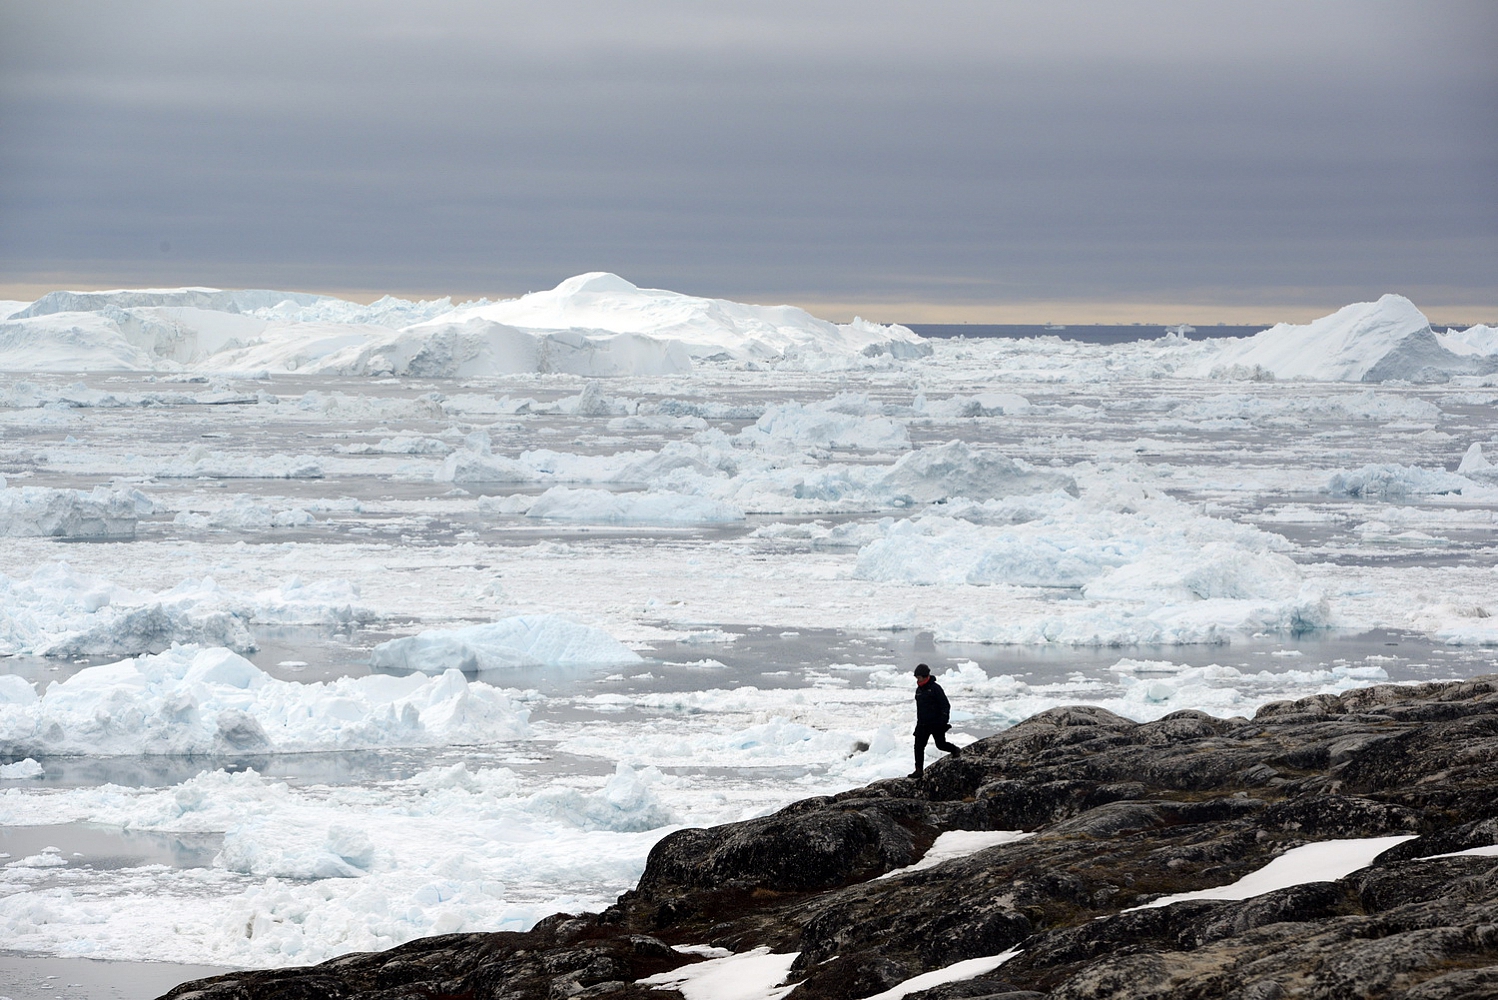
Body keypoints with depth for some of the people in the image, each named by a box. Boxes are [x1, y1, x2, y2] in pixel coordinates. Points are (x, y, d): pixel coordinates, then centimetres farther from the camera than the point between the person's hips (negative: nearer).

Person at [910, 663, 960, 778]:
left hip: (936, 723, -6)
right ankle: (919, 770, 2)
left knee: (940, 744, 2)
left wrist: (944, 720, -20)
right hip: (923, 724, 6)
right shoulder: (919, 690, 10)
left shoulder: (935, 688, -13)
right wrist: (919, 720, 21)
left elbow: (945, 705, -13)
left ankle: (956, 750, 33)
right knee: (918, 746, -2)